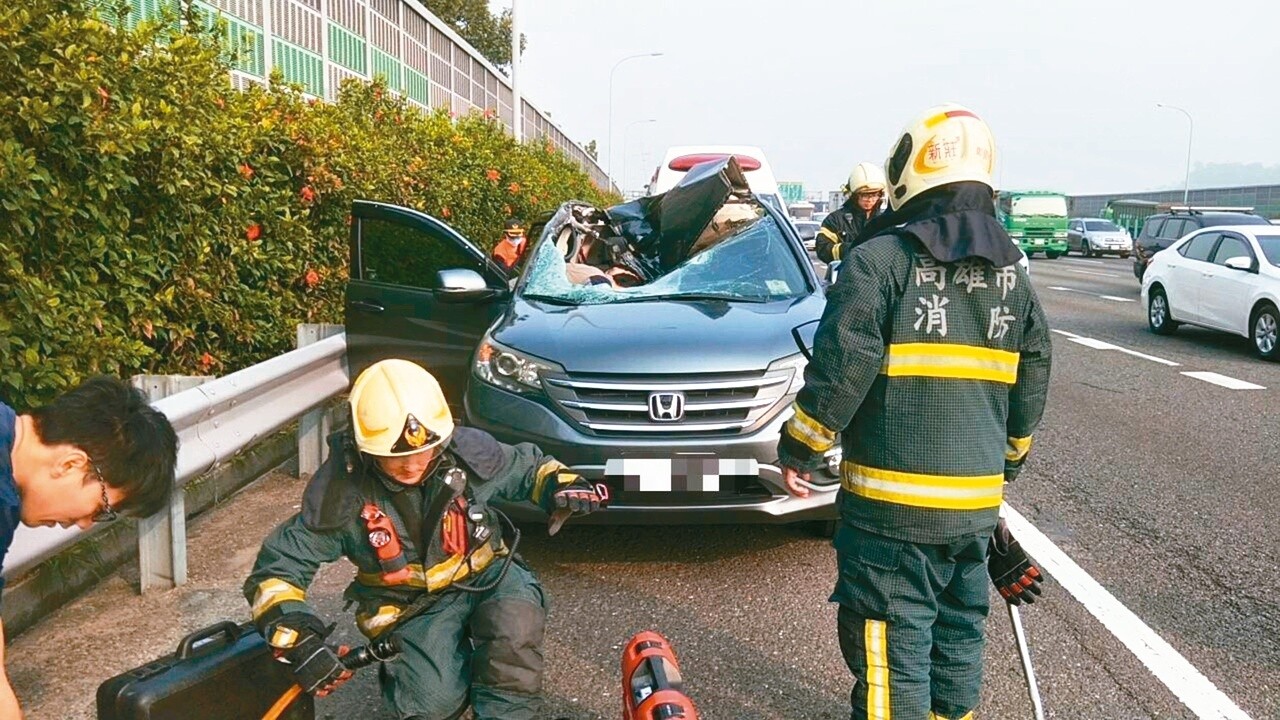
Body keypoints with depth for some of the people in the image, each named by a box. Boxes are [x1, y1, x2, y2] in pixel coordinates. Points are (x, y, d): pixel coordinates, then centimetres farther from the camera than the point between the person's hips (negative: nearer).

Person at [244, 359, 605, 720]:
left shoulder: (466, 450, -14)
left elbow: (526, 466, 6)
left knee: (516, 630, -33)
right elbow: (278, 567, -14)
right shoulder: (342, 490, -19)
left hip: (487, 574, 1)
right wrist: (297, 637, -29)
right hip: (414, 606, -1)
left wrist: (560, 483, -17)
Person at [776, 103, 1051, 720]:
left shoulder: (878, 261, -12)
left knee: (894, 654, 3)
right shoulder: (1012, 276, 9)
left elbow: (842, 365, -17)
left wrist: (799, 448, -5)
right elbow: (1032, 381, 15)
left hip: (891, 506, -6)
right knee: (958, 636, 22)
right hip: (976, 505, 6)